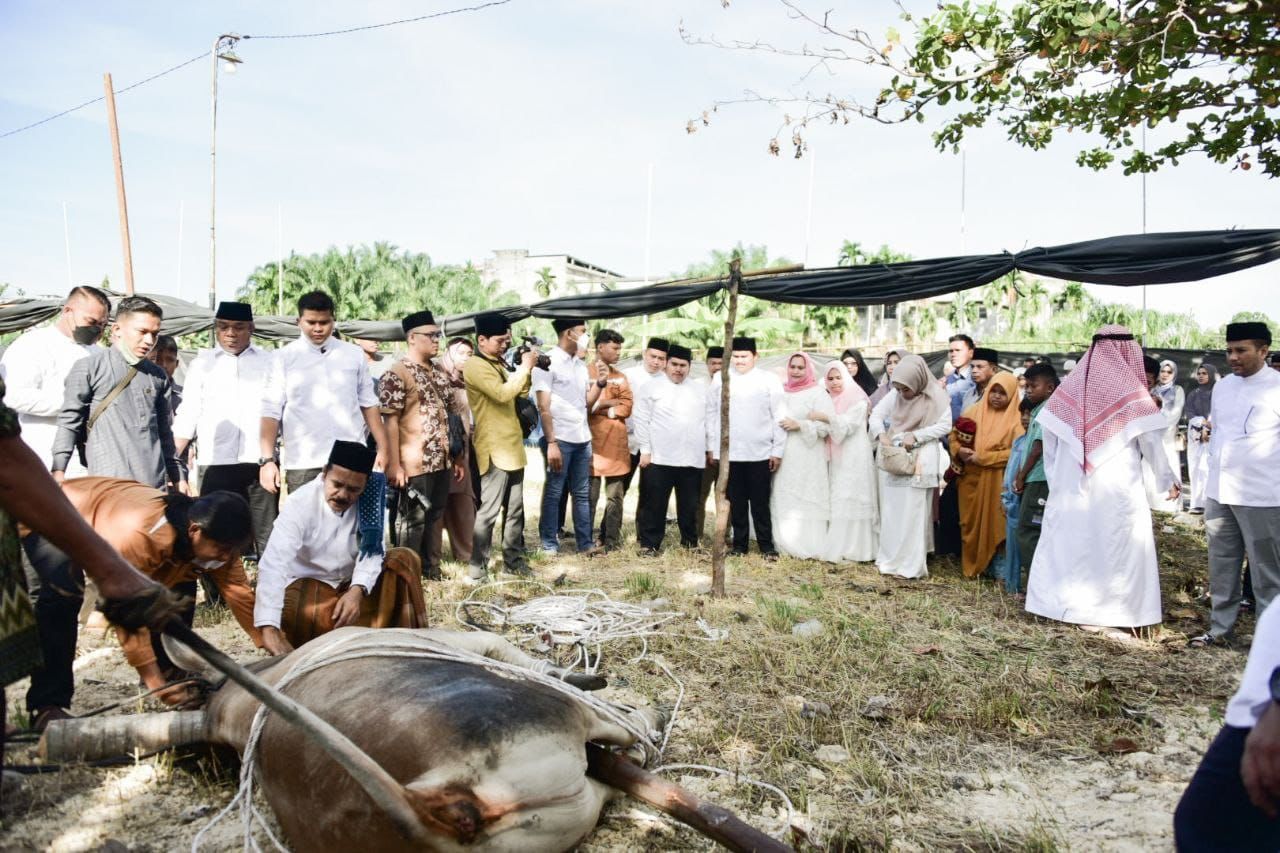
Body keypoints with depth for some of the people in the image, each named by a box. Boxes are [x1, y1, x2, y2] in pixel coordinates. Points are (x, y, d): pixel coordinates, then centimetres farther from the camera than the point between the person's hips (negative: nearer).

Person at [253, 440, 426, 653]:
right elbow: (273, 565, -37)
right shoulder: (300, 504, -26)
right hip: (309, 585, -3)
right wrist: (269, 629, -50)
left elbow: (371, 550, -18)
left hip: (355, 583, 4)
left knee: (405, 559, -17)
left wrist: (357, 591, -39)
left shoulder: (370, 500, -15)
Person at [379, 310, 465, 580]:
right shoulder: (396, 373, -10)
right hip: (414, 463, -7)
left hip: (441, 461, 7)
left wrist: (457, 458, 13)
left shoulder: (439, 373, 13)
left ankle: (427, 566, 29)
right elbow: (390, 421, -14)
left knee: (434, 517, 16)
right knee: (412, 520, 2)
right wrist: (394, 465, -18)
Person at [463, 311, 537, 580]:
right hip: (495, 449, -9)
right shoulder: (475, 366, -13)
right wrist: (525, 366, -15)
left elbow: (520, 392, 20)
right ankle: (478, 566, -1)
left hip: (512, 445, 9)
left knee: (515, 508, 13)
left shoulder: (499, 363, 16)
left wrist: (525, 369, 4)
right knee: (489, 510, -8)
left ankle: (514, 559, 22)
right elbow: (503, 393, -25)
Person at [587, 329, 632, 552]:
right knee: (590, 496, -4)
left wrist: (602, 408, -8)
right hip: (593, 442, -5)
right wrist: (614, 402, -7)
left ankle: (612, 540, 11)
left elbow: (627, 407, 7)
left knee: (615, 496, 6)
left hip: (617, 443, 5)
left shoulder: (621, 377, 17)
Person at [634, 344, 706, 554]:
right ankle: (649, 543, 10)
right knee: (655, 504, 1)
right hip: (660, 458, -3)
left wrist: (709, 449, 10)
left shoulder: (699, 392, 14)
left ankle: (690, 542, 24)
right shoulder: (652, 388, 1)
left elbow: (706, 422, 16)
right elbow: (642, 420, -3)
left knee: (689, 505, 12)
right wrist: (645, 449, -8)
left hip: (692, 459, 4)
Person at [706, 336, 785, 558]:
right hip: (728, 453, 2)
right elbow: (711, 413, 8)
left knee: (760, 502, 2)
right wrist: (711, 446, 6)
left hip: (760, 454, -2)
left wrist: (778, 450, -3)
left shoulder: (770, 380, 0)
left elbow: (778, 417, -1)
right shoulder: (719, 378, 5)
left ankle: (767, 545, 12)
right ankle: (739, 544, 19)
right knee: (736, 502, 9)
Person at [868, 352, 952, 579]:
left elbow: (945, 426, -11)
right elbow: (877, 413, 4)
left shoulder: (936, 397, -10)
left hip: (919, 460, -4)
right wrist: (881, 434, -15)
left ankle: (911, 564, 2)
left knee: (912, 513, -4)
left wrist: (915, 436, -19)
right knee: (891, 511, 8)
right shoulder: (895, 394, 0)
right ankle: (890, 558, 19)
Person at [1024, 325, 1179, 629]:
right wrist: (1168, 479, 9)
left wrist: (1054, 475, 14)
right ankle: (1113, 609, 8)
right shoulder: (1129, 388, -6)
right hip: (1117, 488, -3)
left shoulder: (1071, 383, 3)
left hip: (1071, 486, 3)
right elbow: (1149, 439, -3)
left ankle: (1059, 604, 15)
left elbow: (1049, 433, 5)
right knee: (1116, 545, 5)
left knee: (1067, 541, 9)